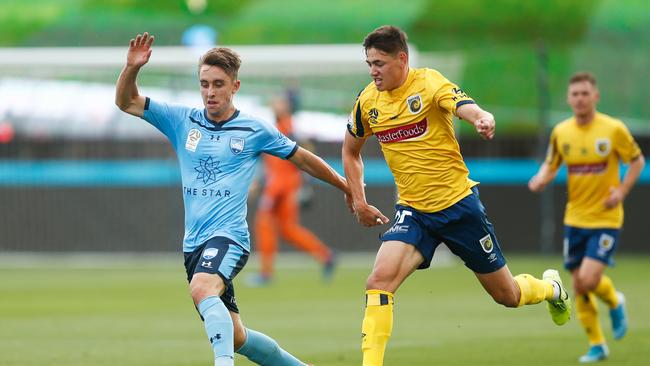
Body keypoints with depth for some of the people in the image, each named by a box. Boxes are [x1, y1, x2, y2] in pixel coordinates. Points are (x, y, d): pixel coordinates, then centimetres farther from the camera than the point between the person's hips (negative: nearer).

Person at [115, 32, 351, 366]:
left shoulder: (255, 130, 1)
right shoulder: (182, 121, 8)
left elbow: (302, 159, 13)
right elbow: (126, 102, 6)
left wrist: (348, 189, 18)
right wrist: (132, 68, -13)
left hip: (228, 236, -5)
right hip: (194, 242, 5)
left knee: (202, 289, -37)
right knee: (235, 338, 9)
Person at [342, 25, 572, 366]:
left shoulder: (429, 82, -14)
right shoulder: (367, 101, 0)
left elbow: (470, 109, -33)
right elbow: (351, 152, 18)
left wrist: (483, 120, -56)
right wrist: (359, 202, 9)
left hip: (458, 203, -3)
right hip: (412, 211, 3)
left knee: (507, 295, 11)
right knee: (379, 280, -24)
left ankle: (550, 287, 45)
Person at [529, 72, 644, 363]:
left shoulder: (613, 129, -9)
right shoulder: (561, 132, 1)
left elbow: (637, 160, 2)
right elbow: (550, 165, 13)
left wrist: (622, 190, -12)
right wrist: (541, 180, -10)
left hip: (606, 219, -4)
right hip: (575, 219, 4)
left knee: (589, 279, -18)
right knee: (579, 286, 4)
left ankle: (614, 302, 16)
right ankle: (596, 345, 19)